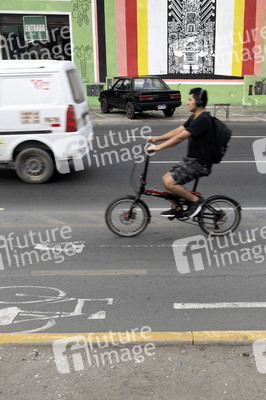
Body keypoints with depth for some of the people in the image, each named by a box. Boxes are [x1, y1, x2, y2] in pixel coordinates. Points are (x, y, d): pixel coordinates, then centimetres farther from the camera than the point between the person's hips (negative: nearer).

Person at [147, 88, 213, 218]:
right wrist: (156, 138, 9)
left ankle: (196, 200, -3)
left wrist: (158, 147, -23)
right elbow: (177, 131, 15)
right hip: (191, 159, 10)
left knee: (169, 182, -18)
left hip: (200, 163, -10)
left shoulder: (203, 119, -20)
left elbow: (180, 137, -24)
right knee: (166, 178, 9)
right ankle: (176, 209, 21)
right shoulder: (194, 117, 13)